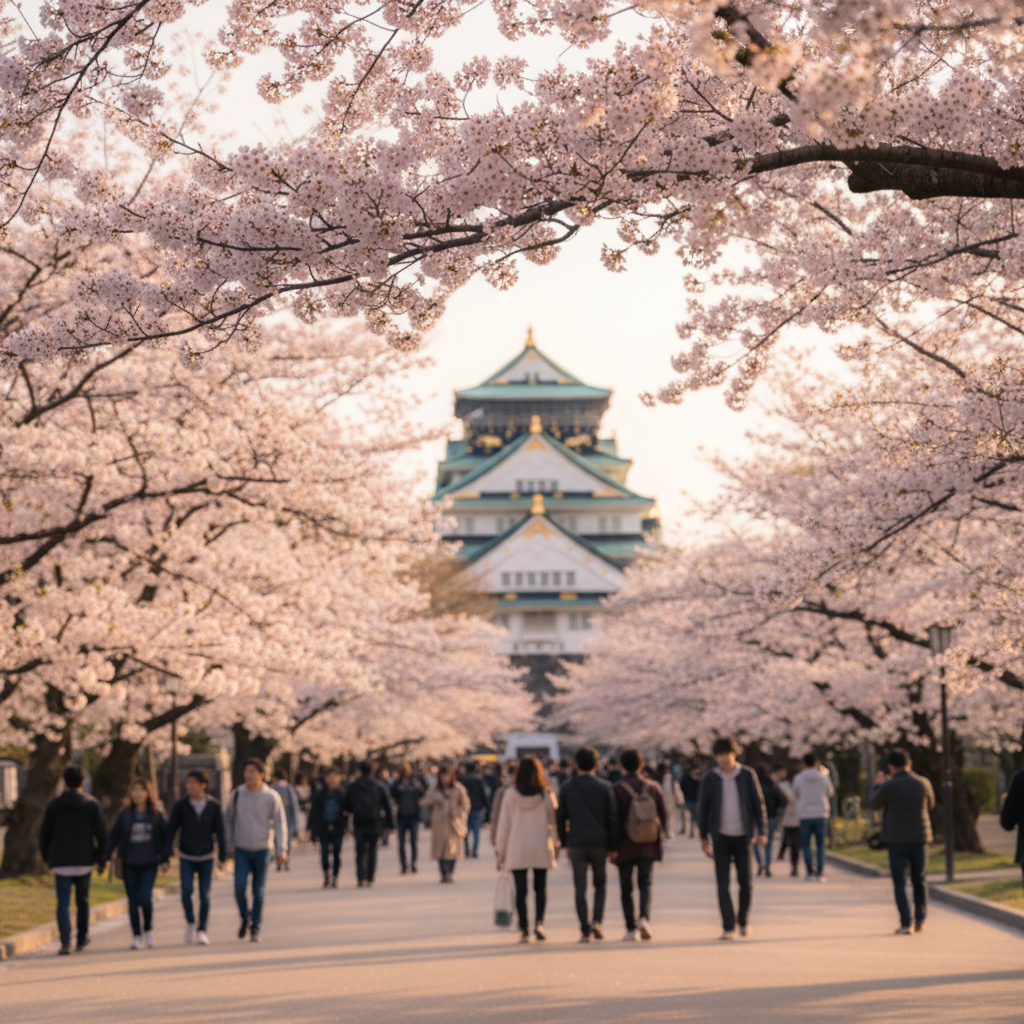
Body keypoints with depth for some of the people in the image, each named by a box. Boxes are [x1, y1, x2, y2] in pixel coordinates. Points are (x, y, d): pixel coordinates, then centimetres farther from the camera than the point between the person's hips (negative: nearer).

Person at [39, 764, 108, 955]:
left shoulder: (53, 805, -1)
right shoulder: (92, 805, 0)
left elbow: (44, 835, 2)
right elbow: (101, 834, -3)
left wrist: (47, 858, 15)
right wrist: (101, 859, 5)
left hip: (61, 863, -1)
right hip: (84, 861, 1)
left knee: (63, 903, -2)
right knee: (82, 901, 18)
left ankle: (65, 942, -17)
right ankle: (82, 939, 25)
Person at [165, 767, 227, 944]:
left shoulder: (214, 806, -7)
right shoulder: (180, 806, -7)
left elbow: (220, 832, -2)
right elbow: (171, 830, -4)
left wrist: (223, 856, -6)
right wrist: (166, 856, -8)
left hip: (206, 858, 0)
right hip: (186, 858, 0)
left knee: (204, 896, -1)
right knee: (186, 892, -12)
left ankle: (202, 932, 7)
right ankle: (190, 922, 13)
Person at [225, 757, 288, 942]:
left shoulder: (271, 797, -5)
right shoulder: (237, 794, 0)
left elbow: (280, 824, -1)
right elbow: (228, 820, 12)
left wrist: (281, 850, -8)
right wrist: (229, 845, 10)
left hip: (262, 850, -1)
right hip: (242, 850, 1)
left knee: (258, 891, 1)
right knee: (239, 886, -12)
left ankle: (256, 928, 12)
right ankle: (246, 918, 12)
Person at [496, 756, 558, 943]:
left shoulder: (511, 794, -5)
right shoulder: (546, 794, -3)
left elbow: (503, 823, -1)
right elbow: (554, 821, 1)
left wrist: (501, 850, 5)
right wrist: (554, 845, 14)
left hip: (517, 849, -1)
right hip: (541, 848, 1)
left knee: (521, 890, 4)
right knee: (540, 887, 11)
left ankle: (524, 930, 1)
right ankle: (539, 922, -8)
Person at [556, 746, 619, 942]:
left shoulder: (567, 787, 2)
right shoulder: (605, 787, -1)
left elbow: (561, 817, 4)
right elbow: (613, 818, -2)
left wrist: (564, 842, 13)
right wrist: (613, 845, 4)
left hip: (576, 844, 0)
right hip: (599, 843, 0)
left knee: (580, 889, 4)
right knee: (600, 883, 15)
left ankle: (585, 930, 0)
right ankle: (597, 921, -3)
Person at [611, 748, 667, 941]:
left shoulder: (616, 789, -9)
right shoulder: (653, 788, 1)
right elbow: (662, 817, 5)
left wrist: (613, 847, -5)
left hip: (625, 846, -2)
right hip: (649, 846, 2)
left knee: (626, 889, 7)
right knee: (645, 884, 6)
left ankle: (631, 929, 5)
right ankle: (644, 917, -18)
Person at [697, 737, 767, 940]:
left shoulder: (747, 775, 0)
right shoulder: (710, 779, 1)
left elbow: (758, 803, 2)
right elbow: (703, 809, 8)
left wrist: (762, 831, -4)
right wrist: (703, 837, 8)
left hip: (743, 836, 0)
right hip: (721, 837, 0)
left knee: (745, 881, 3)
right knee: (723, 883, -6)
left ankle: (744, 921, 24)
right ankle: (728, 927, -4)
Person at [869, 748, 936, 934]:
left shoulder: (888, 786, -13)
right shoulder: (923, 784, -3)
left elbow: (873, 804, 4)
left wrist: (877, 785, 22)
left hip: (896, 841, -3)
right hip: (920, 839, 3)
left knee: (900, 882, 3)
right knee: (919, 881, 17)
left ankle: (905, 924, -4)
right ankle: (920, 920, 16)